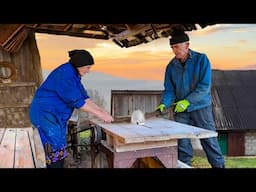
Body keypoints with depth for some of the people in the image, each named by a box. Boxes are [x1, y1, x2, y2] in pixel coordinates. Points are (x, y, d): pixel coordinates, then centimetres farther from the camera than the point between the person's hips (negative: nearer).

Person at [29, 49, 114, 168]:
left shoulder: (73, 74, 7)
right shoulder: (65, 74, -24)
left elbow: (83, 96, 9)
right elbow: (77, 101, -25)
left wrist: (102, 110, 1)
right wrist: (100, 115, -20)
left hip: (56, 115, 10)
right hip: (45, 113, -10)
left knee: (60, 148, 11)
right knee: (55, 150, -7)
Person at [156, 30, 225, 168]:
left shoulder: (201, 59, -9)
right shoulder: (171, 66, 2)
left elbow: (204, 86, -15)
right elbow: (169, 89, 3)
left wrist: (187, 101, -22)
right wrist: (164, 104, -14)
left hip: (201, 107, -3)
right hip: (181, 110, 3)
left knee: (209, 140, 3)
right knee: (182, 143, 6)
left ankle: (219, 165, 18)